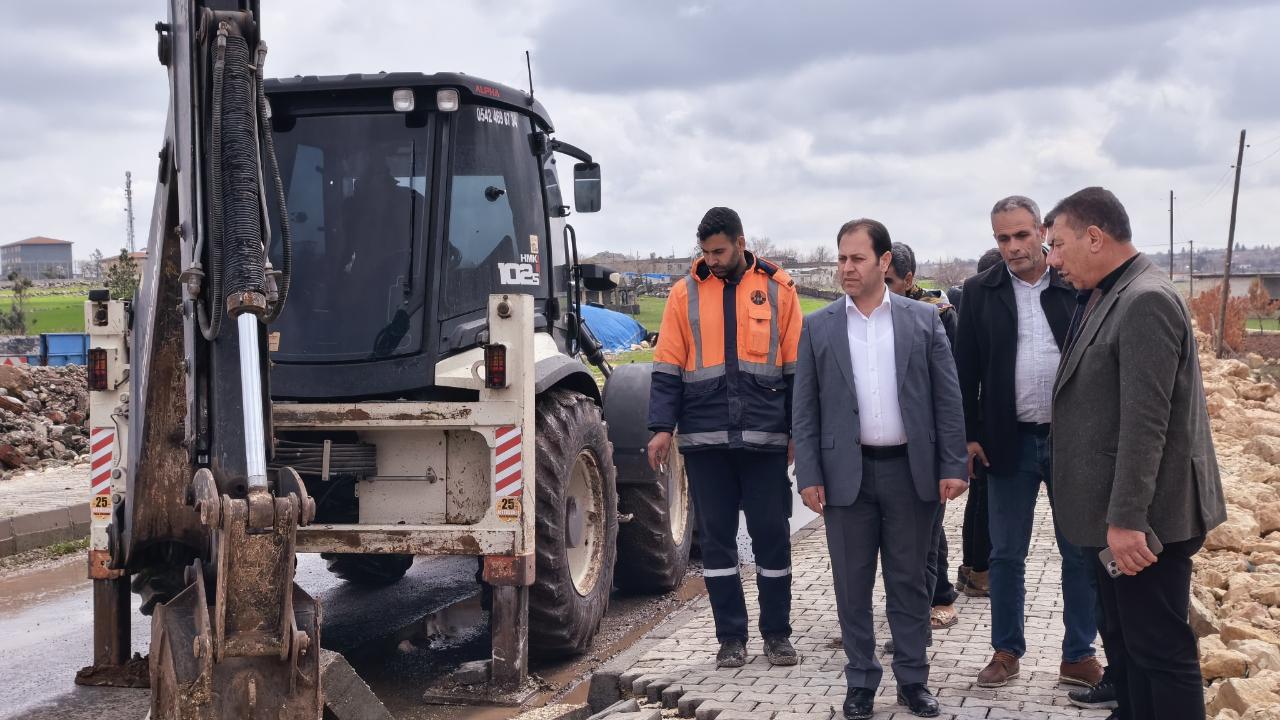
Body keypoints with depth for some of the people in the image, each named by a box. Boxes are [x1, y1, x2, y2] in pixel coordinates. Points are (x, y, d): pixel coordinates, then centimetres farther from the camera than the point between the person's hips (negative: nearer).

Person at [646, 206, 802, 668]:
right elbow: (668, 367, 5)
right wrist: (662, 427, -4)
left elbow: (796, 365, 6)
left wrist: (796, 431, 2)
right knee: (716, 538, 6)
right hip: (704, 439, 1)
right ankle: (731, 637, 16)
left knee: (771, 535, 4)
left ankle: (777, 634, 18)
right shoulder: (686, 292, 6)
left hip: (765, 437, -1)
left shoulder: (777, 288, 4)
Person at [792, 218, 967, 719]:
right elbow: (805, 410, 2)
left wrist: (953, 466, -4)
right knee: (852, 585, 7)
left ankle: (913, 680, 21)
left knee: (909, 581, 10)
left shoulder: (924, 319, 2)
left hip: (910, 470, 0)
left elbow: (947, 398, 2)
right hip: (846, 472, 0)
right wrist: (809, 476, -5)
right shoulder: (818, 327, 3)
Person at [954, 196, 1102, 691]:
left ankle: (1078, 656, 18)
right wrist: (968, 436, -1)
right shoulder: (980, 292, 1)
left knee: (1082, 554, 7)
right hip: (1009, 441, 0)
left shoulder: (1077, 287, -1)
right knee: (1006, 555, 9)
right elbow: (966, 368, 3)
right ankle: (1006, 651, 22)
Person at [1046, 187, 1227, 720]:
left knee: (1160, 651, -1)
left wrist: (1127, 519, -24)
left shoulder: (1146, 301, -19)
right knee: (1123, 642, 18)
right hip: (1113, 515, 10)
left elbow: (1145, 423, -24)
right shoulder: (1103, 298, 11)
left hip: (1142, 521, -10)